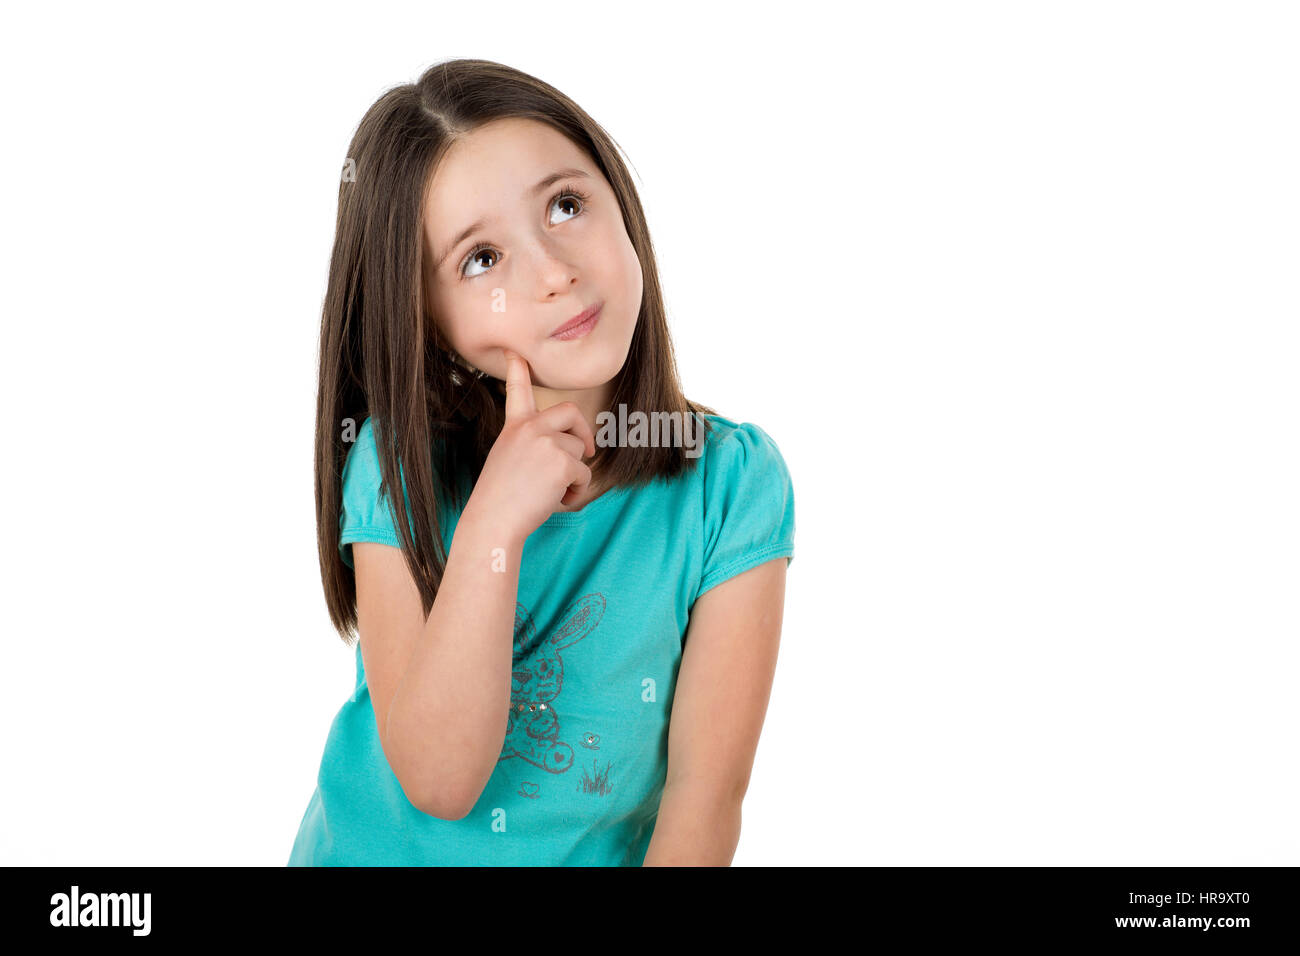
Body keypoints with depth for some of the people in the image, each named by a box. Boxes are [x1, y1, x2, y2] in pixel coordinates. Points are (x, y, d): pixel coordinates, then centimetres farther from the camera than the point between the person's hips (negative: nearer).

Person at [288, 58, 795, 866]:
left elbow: (706, 791, -10)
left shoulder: (731, 481, -12)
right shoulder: (397, 468, -11)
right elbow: (439, 780, -17)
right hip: (377, 849, 0)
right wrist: (492, 530, -26)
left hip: (605, 855, 1)